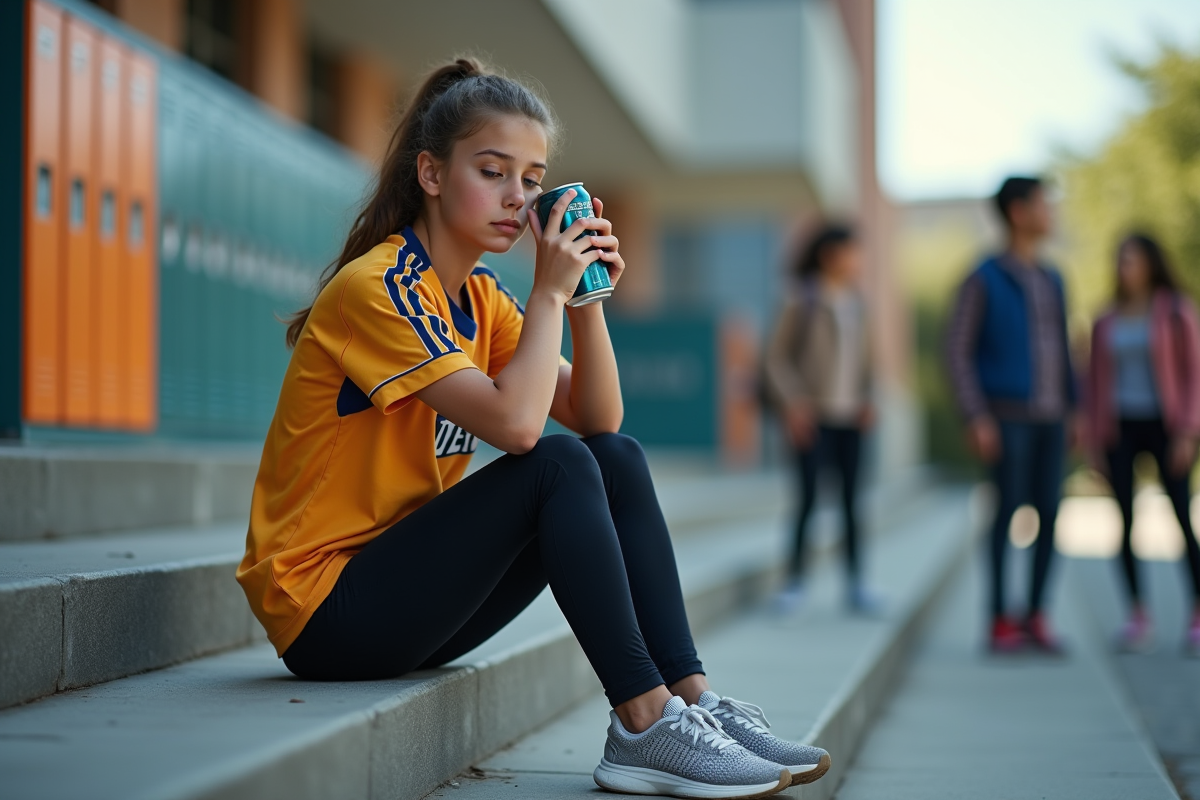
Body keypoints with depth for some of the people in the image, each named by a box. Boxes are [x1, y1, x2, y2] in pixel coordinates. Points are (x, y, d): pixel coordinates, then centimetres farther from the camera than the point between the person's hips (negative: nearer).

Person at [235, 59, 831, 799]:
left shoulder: (480, 298, 11)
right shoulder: (376, 287, -17)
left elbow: (599, 419, 5)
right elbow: (515, 423, -28)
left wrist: (587, 297, -7)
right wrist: (549, 291, -18)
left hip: (402, 589, 9)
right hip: (324, 609, -9)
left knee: (618, 461, -4)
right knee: (559, 469, -23)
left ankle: (692, 699, -12)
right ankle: (644, 724, -22)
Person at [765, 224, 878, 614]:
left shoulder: (856, 301, 9)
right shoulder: (804, 301, -7)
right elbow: (777, 356, -4)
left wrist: (865, 399, 5)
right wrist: (794, 402, -11)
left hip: (850, 418, 5)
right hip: (814, 415, -5)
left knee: (851, 500, 7)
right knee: (808, 497, -5)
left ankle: (855, 585, 12)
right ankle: (795, 581, 4)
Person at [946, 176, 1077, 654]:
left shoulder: (1051, 281, 14)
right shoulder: (984, 280, -6)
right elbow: (957, 350, -8)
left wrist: (1076, 409, 11)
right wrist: (977, 419, -15)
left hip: (1050, 417, 6)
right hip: (1007, 416, -6)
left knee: (1049, 513, 1)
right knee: (1008, 511, -6)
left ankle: (1035, 618, 9)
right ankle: (1001, 622, 1)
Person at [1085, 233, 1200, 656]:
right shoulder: (1106, 322, 9)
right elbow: (1096, 382, 11)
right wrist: (1095, 441, 4)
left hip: (1165, 426, -3)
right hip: (1120, 428, 3)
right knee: (1126, 522, -2)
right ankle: (1138, 618, 6)